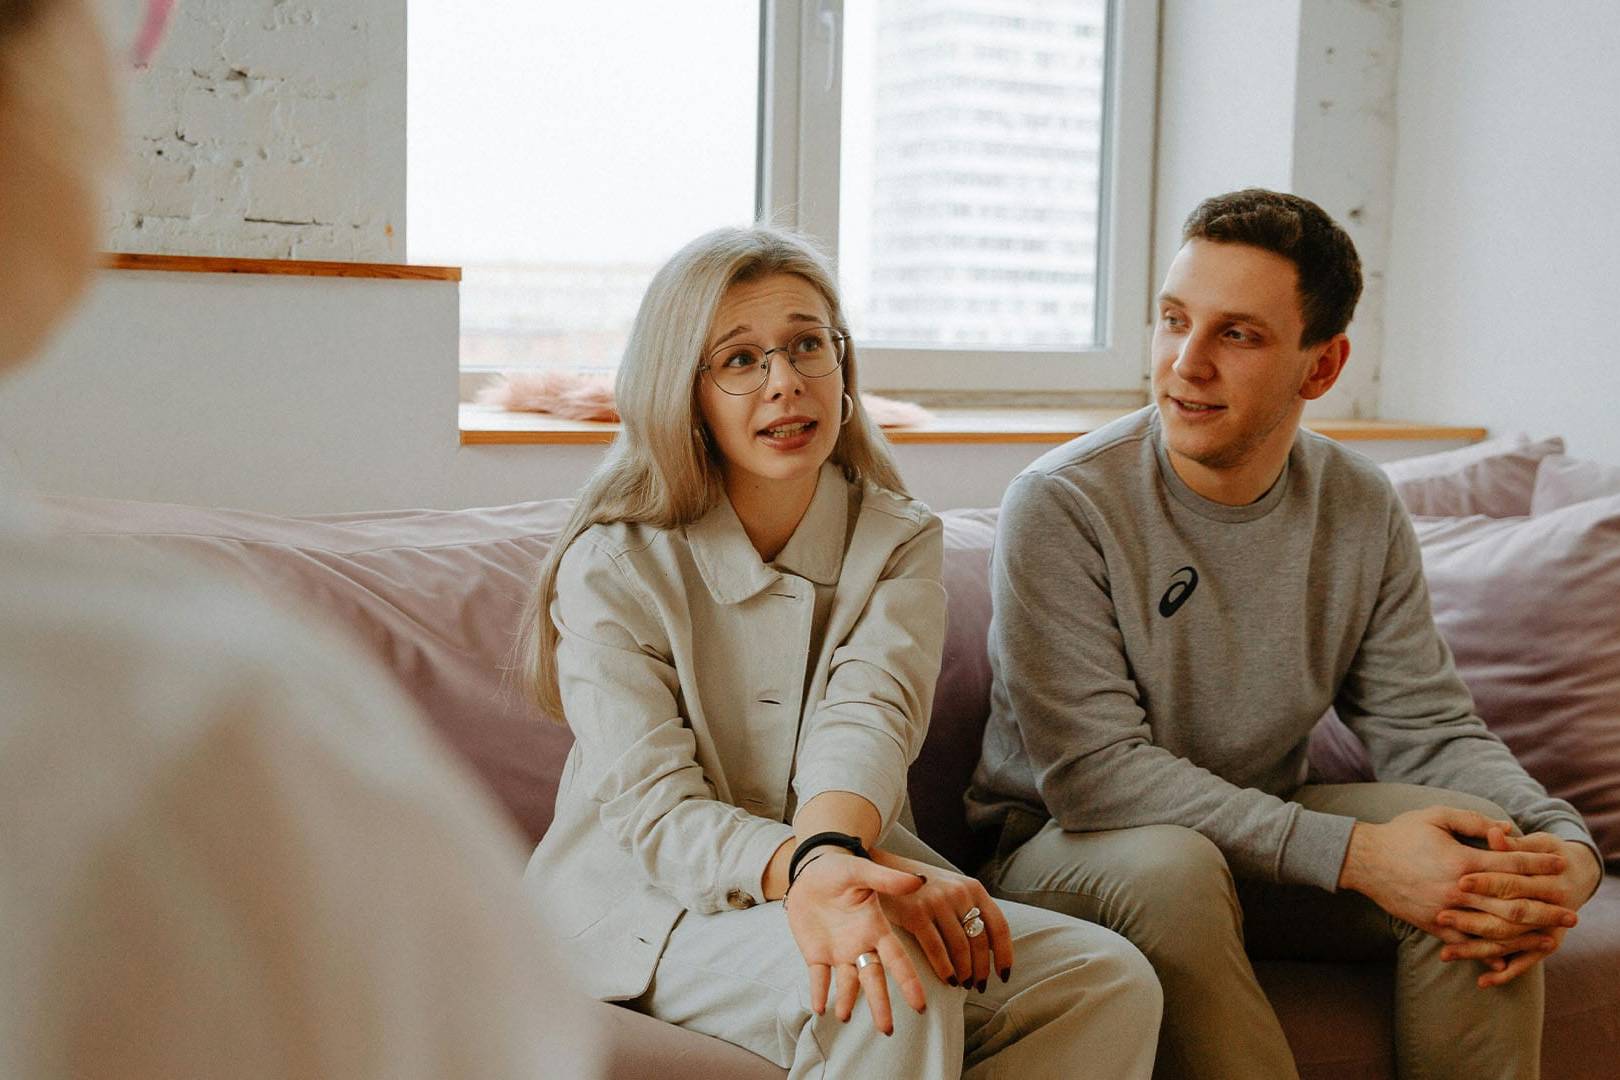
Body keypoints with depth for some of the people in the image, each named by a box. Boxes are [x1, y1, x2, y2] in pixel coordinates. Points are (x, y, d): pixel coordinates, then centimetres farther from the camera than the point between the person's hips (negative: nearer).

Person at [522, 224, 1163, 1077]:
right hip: (652, 911, -4)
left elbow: (870, 712, -18)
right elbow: (653, 812, -17)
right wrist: (803, 872, -39)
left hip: (844, 868, 5)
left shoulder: (900, 540, 3)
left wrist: (831, 851, -41)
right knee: (896, 983, -34)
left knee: (1110, 982, -16)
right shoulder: (611, 568, -8)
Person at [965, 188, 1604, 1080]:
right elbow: (1092, 770, -25)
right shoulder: (1062, 505, -19)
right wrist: (1352, 853, -31)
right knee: (1169, 867, -36)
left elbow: (1430, 728, -2)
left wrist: (1566, 846, -24)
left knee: (1483, 851, -19)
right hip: (1067, 850, -4)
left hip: (1263, 834, 4)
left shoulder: (1361, 512, -2)